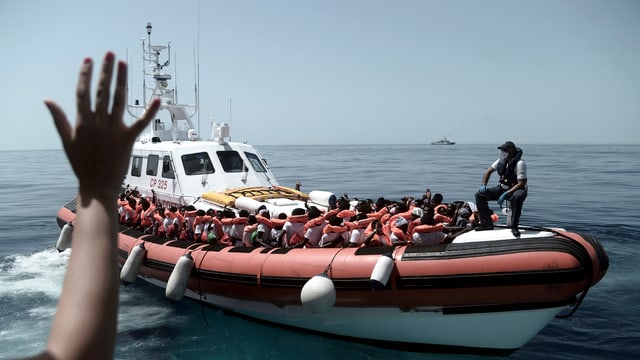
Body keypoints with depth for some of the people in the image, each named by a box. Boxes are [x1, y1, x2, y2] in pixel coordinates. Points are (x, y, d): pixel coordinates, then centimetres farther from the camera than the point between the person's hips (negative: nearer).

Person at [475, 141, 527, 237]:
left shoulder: (519, 163, -21)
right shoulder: (502, 160, 0)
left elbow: (521, 183, -26)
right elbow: (489, 170, 14)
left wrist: (506, 194, -32)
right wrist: (483, 185, 1)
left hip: (515, 190, -7)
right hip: (502, 188, 7)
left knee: (518, 196, -43)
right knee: (479, 194, -5)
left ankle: (514, 227, -28)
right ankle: (486, 223, 1)